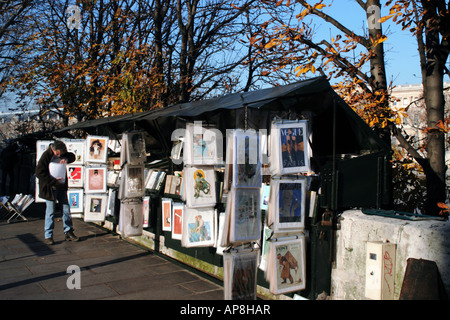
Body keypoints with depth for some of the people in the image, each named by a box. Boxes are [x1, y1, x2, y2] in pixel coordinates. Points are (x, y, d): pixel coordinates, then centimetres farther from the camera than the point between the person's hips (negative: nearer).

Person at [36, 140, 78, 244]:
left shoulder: (61, 153, 0)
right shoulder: (46, 156, -16)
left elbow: (72, 156, 15)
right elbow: (39, 173, -18)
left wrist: (66, 159, -10)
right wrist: (53, 181, -23)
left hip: (61, 187, 6)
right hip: (50, 188, -5)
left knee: (66, 209, 7)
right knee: (50, 211, -2)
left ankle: (68, 233, 18)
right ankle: (48, 236, 8)